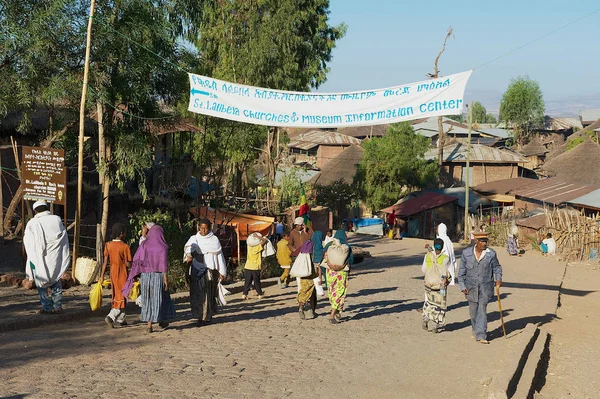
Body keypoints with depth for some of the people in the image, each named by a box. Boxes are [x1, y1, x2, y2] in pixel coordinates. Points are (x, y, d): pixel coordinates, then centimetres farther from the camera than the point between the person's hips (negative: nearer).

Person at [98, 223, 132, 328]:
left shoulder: (108, 245, -1)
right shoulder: (125, 246, -15)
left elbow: (105, 262, -1)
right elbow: (128, 264, -16)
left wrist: (102, 275, 3)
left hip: (113, 274, 6)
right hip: (122, 275, -6)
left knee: (116, 297, 17)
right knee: (122, 298, 1)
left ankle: (120, 319, 24)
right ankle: (110, 317, -15)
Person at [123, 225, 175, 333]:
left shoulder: (144, 244, 1)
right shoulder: (162, 246, -7)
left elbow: (135, 260, -3)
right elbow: (164, 263, -12)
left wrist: (137, 276, 0)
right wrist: (165, 278, -11)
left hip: (145, 275, 2)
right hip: (158, 275, -2)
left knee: (148, 299, 8)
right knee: (160, 297, 13)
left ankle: (149, 324, 2)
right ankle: (162, 321, 25)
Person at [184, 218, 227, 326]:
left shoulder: (214, 239, 3)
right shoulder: (194, 239, 7)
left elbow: (219, 255, 4)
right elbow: (188, 247, -11)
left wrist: (222, 272, 1)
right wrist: (189, 254, -34)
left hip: (210, 270, -1)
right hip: (197, 270, 1)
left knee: (208, 294, -3)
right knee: (197, 293, -2)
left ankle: (207, 315, 6)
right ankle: (200, 316, 5)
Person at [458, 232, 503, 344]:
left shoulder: (491, 253, -4)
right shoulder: (466, 253, -2)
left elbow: (497, 267, 11)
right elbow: (462, 271, 2)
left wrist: (498, 279, -5)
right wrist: (462, 286, -2)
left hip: (485, 287, -1)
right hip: (471, 287, 1)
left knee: (482, 309, -9)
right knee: (473, 310, 11)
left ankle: (481, 335, -9)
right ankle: (475, 330, 34)